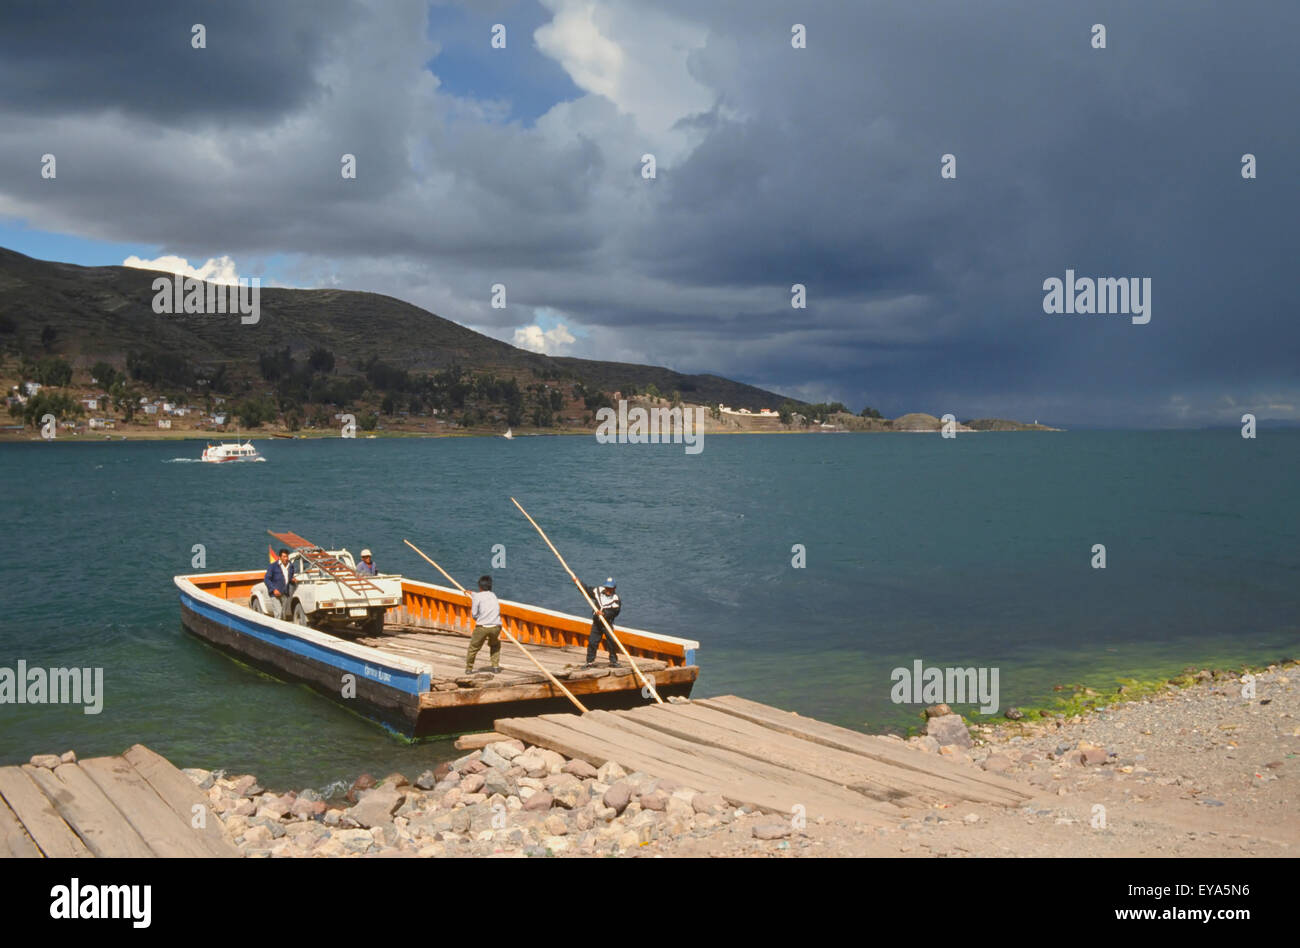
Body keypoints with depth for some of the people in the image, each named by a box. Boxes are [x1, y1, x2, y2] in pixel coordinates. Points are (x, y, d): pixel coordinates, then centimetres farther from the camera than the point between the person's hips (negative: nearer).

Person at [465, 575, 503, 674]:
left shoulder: (477, 597, 2)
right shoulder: (493, 595, 17)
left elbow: (474, 615, -2)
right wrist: (472, 593, 56)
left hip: (482, 627, -4)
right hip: (496, 626, 4)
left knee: (473, 647, 13)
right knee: (495, 645, 28)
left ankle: (469, 668, 19)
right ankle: (496, 667, 20)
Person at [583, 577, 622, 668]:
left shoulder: (615, 599, -12)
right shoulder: (598, 591, 0)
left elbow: (614, 612, -21)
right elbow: (587, 590, 13)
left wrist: (604, 613, -35)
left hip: (608, 623, -3)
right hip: (596, 622, 3)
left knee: (611, 642, -6)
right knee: (592, 642, 2)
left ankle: (613, 661, 9)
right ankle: (590, 661, 11)